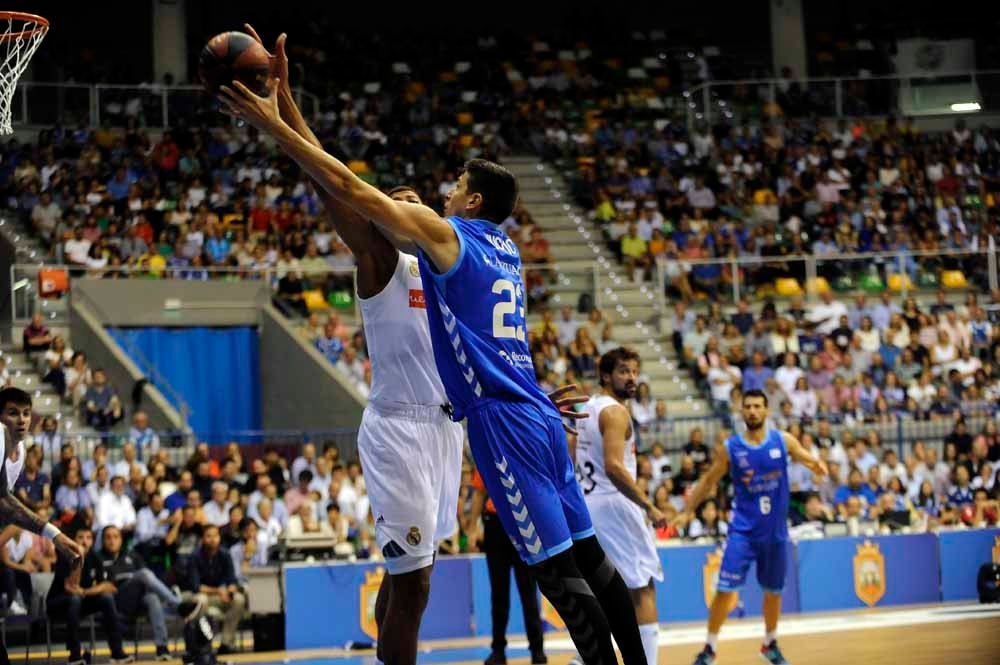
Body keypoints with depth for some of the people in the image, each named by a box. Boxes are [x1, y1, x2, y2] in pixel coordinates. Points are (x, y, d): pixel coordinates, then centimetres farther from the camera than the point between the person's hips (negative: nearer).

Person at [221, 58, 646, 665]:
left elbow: (353, 190, -7)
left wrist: (275, 125, -5)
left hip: (502, 420, -8)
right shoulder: (505, 248, 16)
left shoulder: (445, 234, -5)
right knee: (587, 553, 11)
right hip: (539, 414, 8)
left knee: (557, 567, -8)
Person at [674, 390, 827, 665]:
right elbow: (708, 481, 5)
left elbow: (810, 460, 5)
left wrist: (816, 465, -19)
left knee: (773, 591, 13)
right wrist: (687, 511, -2)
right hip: (743, 529, -2)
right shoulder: (729, 448, -4)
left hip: (775, 530, 2)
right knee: (726, 589, -12)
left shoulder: (783, 441, -2)